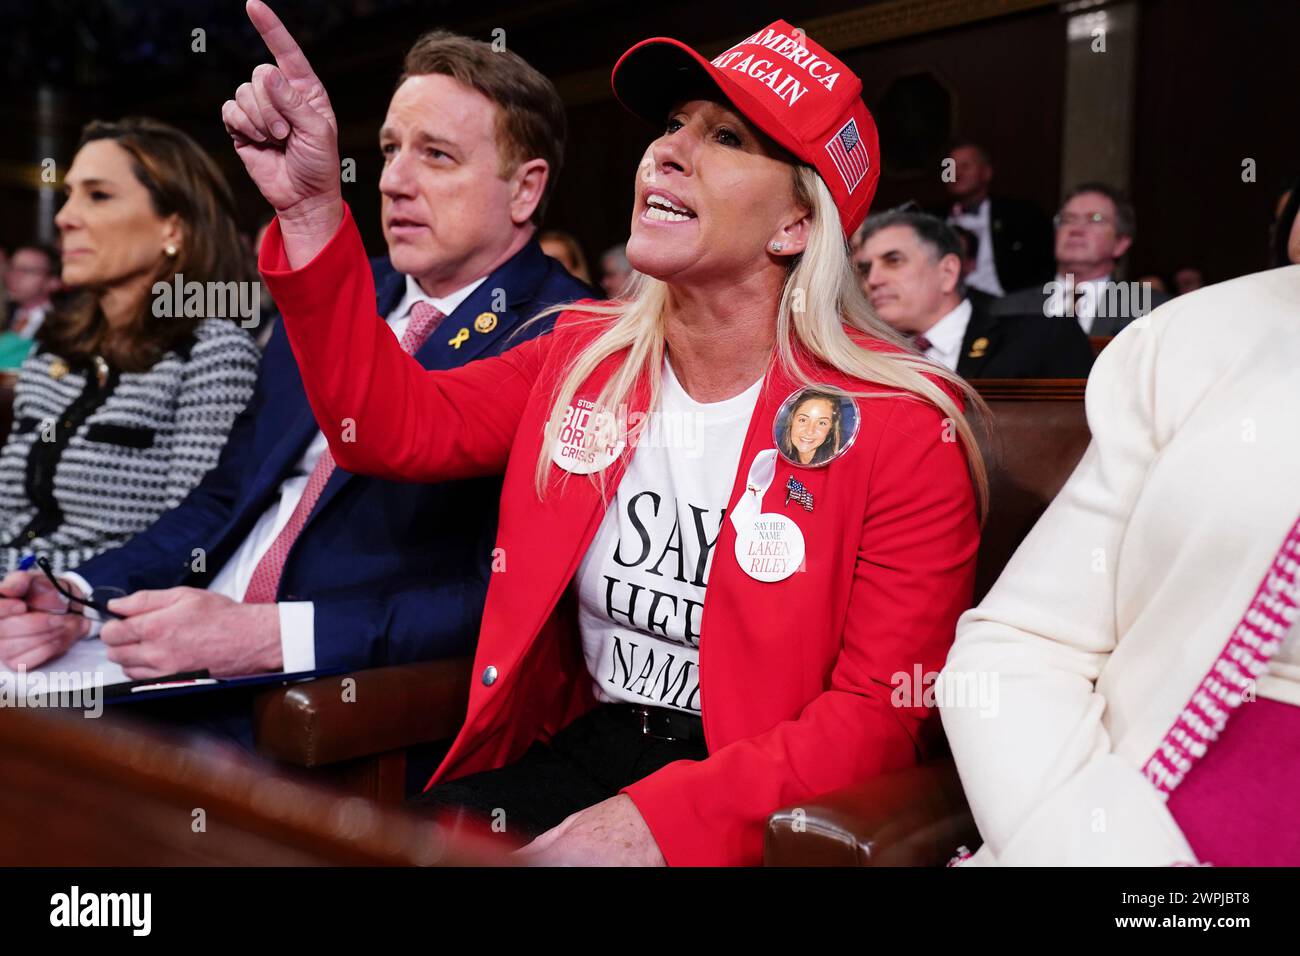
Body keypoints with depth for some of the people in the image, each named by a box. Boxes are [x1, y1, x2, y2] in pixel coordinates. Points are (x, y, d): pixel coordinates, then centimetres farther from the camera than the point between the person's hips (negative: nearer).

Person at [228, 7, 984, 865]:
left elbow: (881, 711, -13)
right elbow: (396, 426, 0)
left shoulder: (906, 426, -12)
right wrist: (313, 211, -10)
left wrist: (665, 816, -24)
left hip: (769, 803, -4)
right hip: (583, 750, 4)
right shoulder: (583, 355, 5)